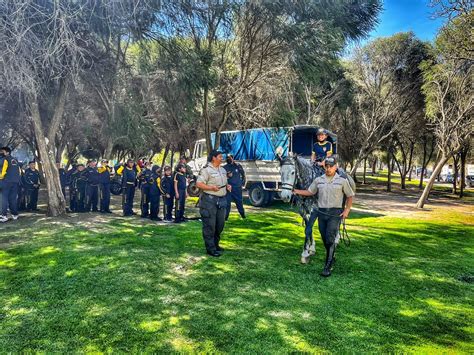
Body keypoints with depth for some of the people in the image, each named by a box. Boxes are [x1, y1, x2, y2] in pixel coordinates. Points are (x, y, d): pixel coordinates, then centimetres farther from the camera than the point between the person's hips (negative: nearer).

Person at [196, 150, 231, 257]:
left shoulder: (223, 170, 16)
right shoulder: (206, 170, -10)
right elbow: (198, 184, -15)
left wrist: (227, 186, 6)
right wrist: (211, 188, -23)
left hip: (222, 199, 8)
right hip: (210, 200, -8)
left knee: (220, 224, 13)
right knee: (209, 225, -2)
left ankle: (215, 244, 29)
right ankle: (210, 248, 5)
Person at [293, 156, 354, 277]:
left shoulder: (342, 180, -1)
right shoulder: (318, 180, 6)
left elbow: (350, 196, 6)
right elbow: (310, 192, 13)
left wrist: (347, 210, -4)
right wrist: (296, 191, 1)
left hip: (335, 213, -4)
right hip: (322, 212, 4)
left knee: (330, 239, -11)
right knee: (325, 239, 12)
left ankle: (328, 266, -5)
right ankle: (331, 258, 35)